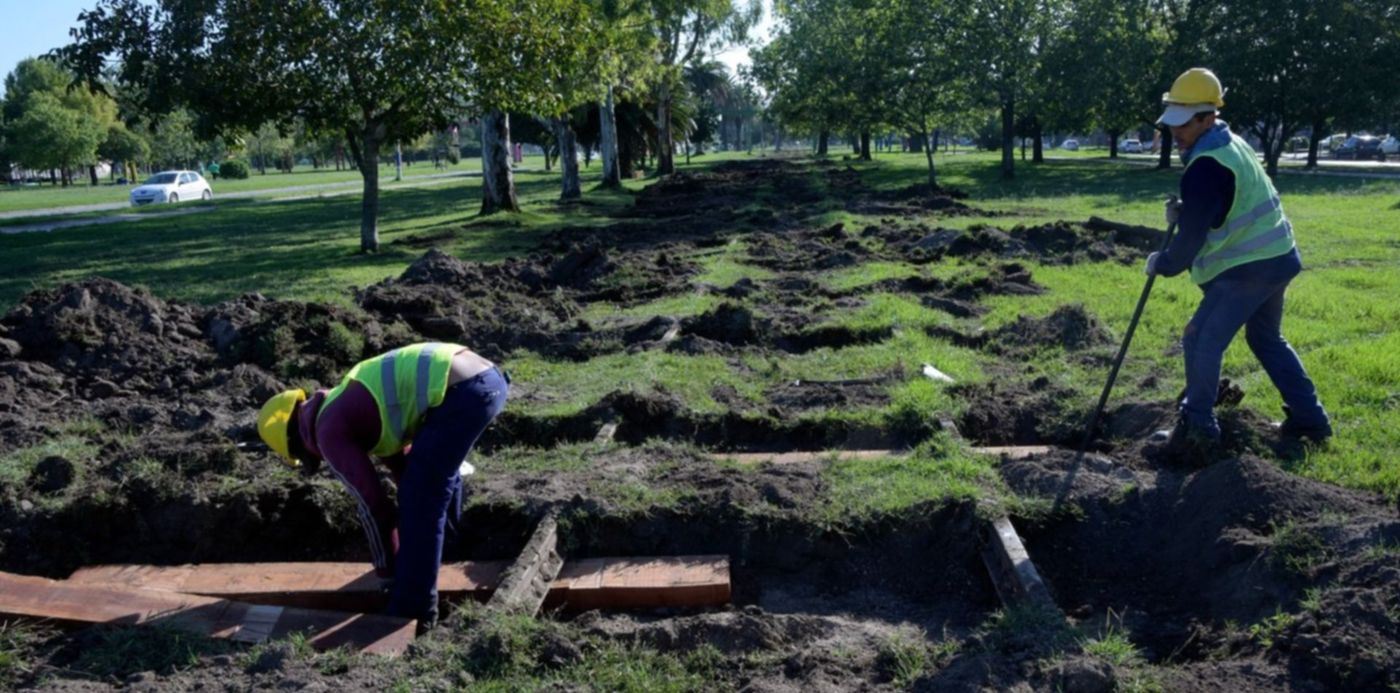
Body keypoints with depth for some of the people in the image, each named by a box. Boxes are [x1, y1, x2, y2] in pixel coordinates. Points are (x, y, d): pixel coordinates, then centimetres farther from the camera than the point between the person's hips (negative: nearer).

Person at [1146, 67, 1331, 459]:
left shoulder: (1206, 166, -21)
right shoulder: (1230, 144, 11)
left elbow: (1192, 235, -19)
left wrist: (1162, 264, -3)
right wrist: (1183, 210, 5)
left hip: (1248, 268, -10)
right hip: (1276, 257, 10)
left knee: (1201, 341, -4)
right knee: (1267, 339, 23)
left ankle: (1198, 429, 2)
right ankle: (1310, 419, 29)